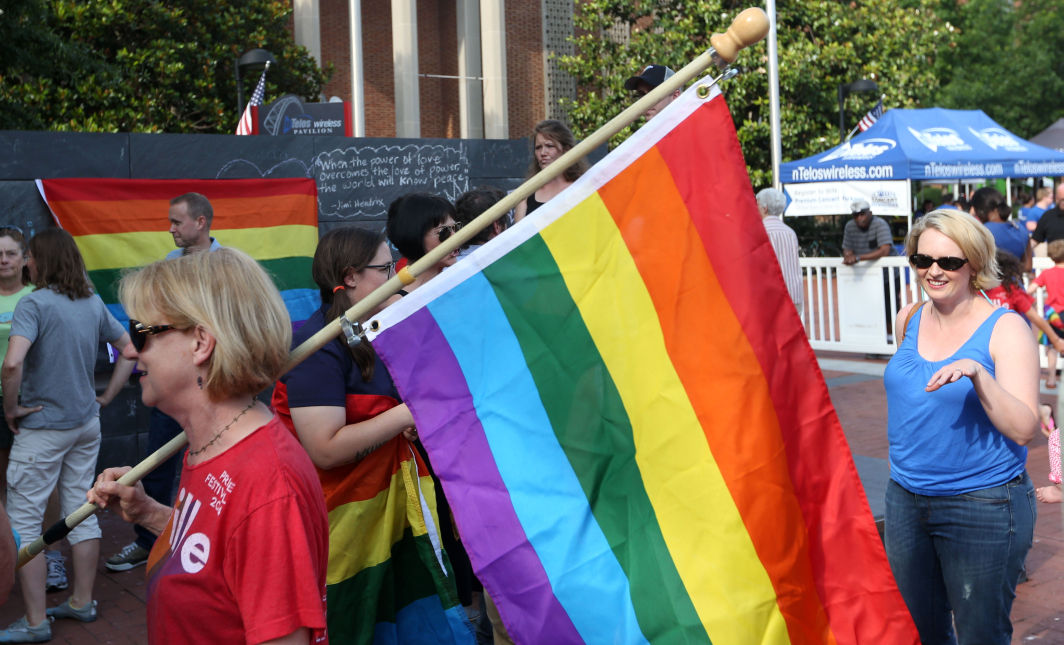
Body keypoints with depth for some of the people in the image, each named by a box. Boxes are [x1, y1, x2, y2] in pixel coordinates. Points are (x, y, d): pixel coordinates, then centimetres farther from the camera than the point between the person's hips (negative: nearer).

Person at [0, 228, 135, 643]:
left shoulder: (35, 303, -16)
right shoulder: (93, 304, 5)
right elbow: (129, 349, 14)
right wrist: (107, 397, 14)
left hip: (43, 426, -7)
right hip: (87, 423, 7)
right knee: (81, 512, 14)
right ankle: (82, 603, 24)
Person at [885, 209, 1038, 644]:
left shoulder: (1005, 328, -11)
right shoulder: (909, 320, 5)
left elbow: (1024, 429, -20)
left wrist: (978, 374, -32)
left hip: (983, 508, -5)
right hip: (906, 501, 5)